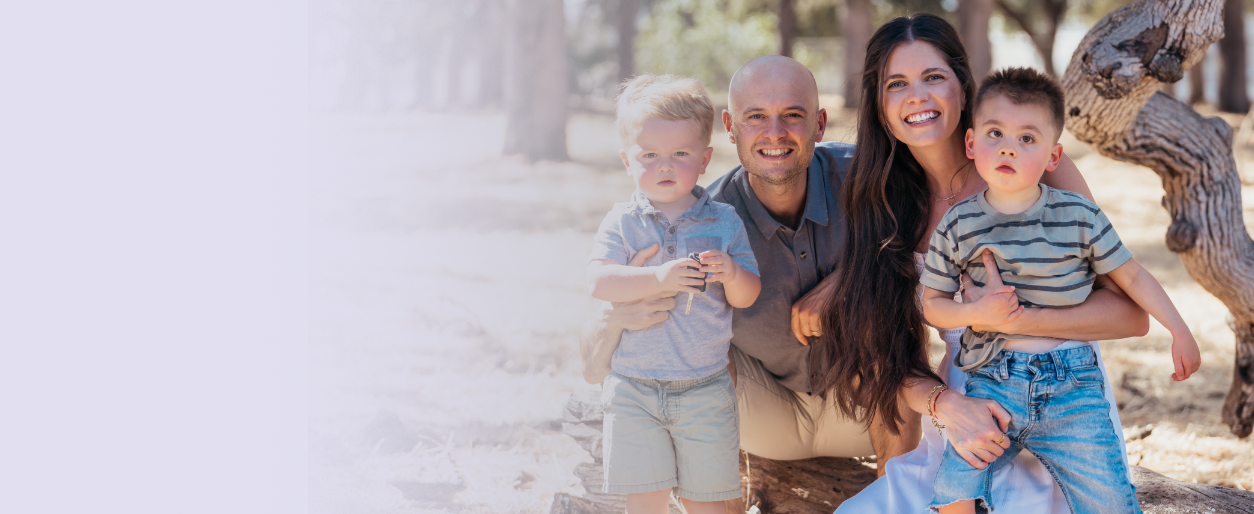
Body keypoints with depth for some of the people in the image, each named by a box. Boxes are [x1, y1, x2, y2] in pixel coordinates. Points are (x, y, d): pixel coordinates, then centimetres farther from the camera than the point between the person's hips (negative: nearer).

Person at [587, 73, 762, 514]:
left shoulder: (724, 222, 2)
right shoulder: (623, 222, 0)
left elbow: (747, 297, 1)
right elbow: (599, 281, -15)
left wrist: (731, 274, -22)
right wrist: (659, 279, -29)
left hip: (705, 390, 1)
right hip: (634, 389, -1)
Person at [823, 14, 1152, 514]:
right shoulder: (894, 207, 5)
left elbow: (1131, 314, -11)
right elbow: (892, 356, 2)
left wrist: (1010, 319, -25)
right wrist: (946, 406, -20)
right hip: (961, 430, 4)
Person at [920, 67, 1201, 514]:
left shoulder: (1079, 218, 0)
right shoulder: (957, 226, 1)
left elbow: (1132, 276, 9)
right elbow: (932, 303, 7)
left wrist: (1180, 332, 3)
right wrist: (976, 314, -12)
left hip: (1071, 386, 0)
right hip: (992, 381, 0)